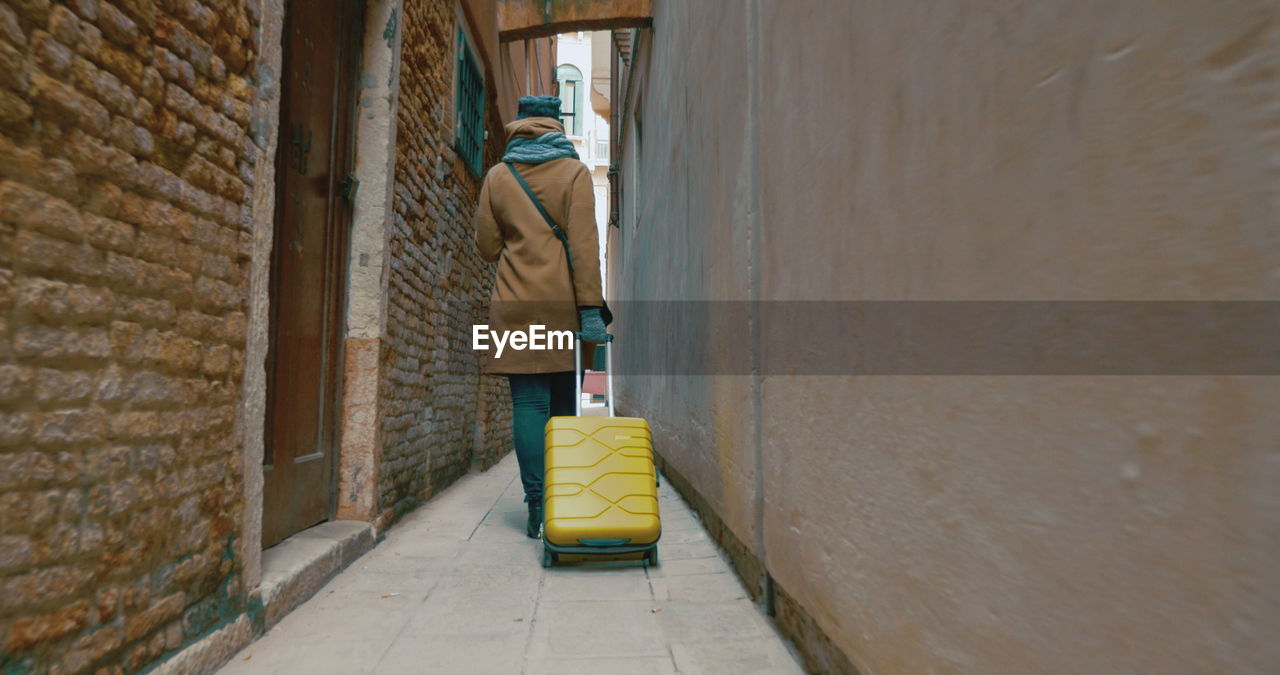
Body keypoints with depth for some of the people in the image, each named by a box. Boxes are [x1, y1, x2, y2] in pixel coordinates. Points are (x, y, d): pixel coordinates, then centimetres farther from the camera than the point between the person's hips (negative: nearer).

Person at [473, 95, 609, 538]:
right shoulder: (574, 172, 3)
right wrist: (591, 307, -9)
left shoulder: (498, 176, 9)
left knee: (528, 403, 0)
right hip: (564, 303, -1)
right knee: (564, 403, 8)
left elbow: (487, 246, 9)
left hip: (516, 305, 1)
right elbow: (584, 244, -6)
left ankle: (537, 506, -1)